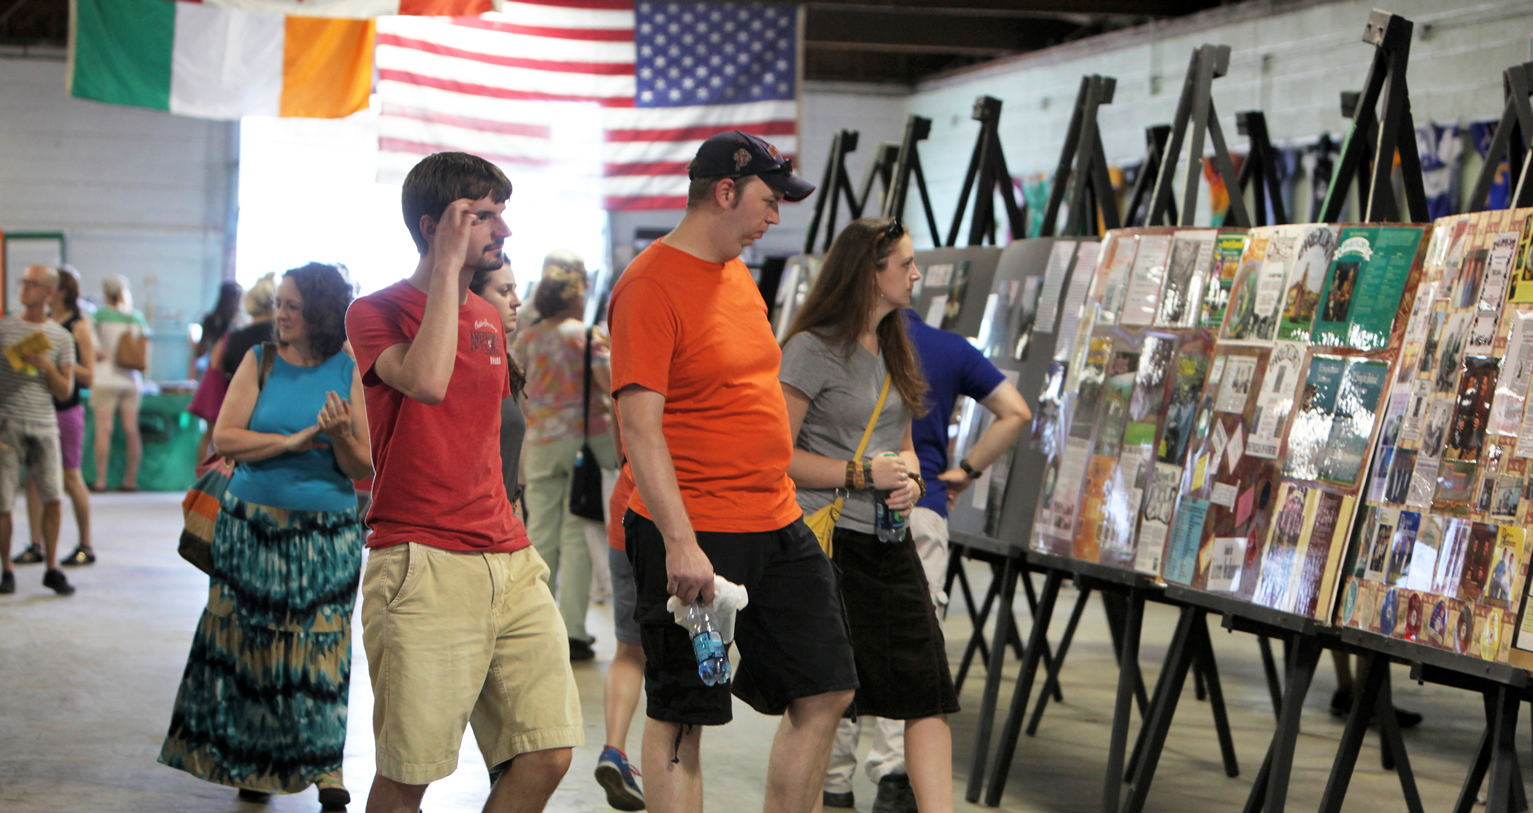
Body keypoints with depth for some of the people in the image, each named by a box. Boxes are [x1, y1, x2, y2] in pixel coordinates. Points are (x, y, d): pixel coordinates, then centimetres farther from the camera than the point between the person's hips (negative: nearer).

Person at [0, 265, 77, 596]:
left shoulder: (61, 337, 8)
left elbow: (65, 390, 6)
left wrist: (45, 364, -10)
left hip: (44, 425, 1)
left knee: (53, 497, -5)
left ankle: (52, 569, 8)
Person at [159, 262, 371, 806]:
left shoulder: (349, 372, 0)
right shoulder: (260, 362, 3)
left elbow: (364, 466, -2)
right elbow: (225, 438, -5)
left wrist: (340, 434, -21)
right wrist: (292, 441, -14)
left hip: (328, 531, -1)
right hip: (253, 525, 1)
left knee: (321, 644, -2)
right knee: (251, 639, 4)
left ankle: (324, 764, 9)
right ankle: (252, 760, 19)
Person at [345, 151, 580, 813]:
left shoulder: (489, 319, 17)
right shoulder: (375, 312, -4)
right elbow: (427, 381, -26)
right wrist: (449, 265, -16)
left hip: (510, 563, 7)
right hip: (422, 566, -6)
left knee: (547, 756, -1)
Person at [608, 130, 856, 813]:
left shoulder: (736, 273, 15)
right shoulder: (650, 285, -13)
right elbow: (640, 427, -19)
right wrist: (679, 542, -25)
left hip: (777, 527, 9)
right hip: (691, 536, -9)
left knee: (826, 694, 9)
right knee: (680, 718, 0)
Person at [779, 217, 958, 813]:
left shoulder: (893, 349, 17)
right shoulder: (811, 350, -8)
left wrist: (909, 479, 2)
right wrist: (862, 474, -15)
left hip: (890, 541, 7)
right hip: (827, 540, -7)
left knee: (928, 686, -2)